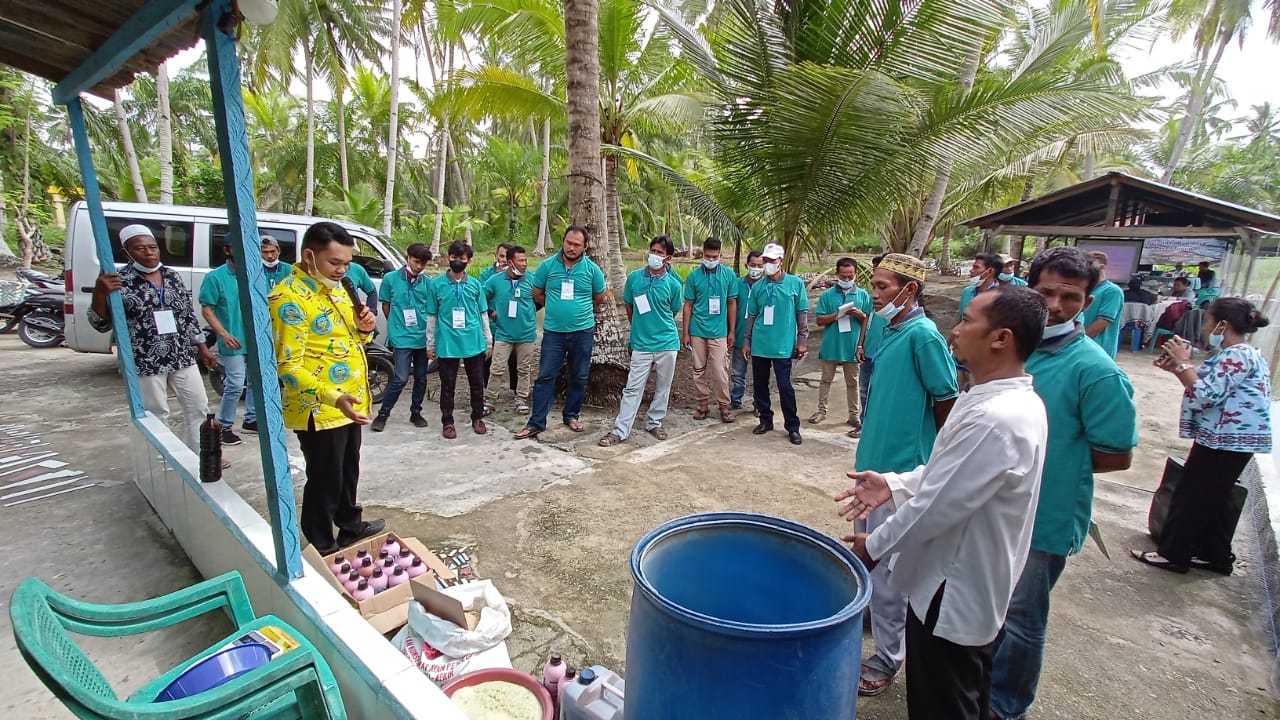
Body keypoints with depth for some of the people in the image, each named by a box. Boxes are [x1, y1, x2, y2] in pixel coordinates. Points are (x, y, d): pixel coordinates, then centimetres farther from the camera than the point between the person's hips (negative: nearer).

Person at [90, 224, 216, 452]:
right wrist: (100, 293, -25)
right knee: (156, 418, 5)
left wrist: (202, 348, 12)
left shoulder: (173, 277, 6)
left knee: (198, 407, 10)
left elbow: (189, 315, 12)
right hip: (146, 364, -4)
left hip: (183, 358, 5)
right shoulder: (120, 281, -8)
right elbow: (101, 324, -8)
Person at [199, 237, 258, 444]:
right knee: (235, 385, -5)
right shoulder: (215, 277, -8)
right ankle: (224, 427, 11)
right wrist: (224, 334, -20)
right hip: (233, 341, -5)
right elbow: (206, 310, -8)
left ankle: (251, 419, 30)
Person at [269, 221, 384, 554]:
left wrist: (363, 329, -2)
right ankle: (323, 551, 25)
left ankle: (351, 526, 43)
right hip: (318, 410, -9)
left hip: (350, 404, 9)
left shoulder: (335, 288, 9)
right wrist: (332, 397, -35)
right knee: (325, 481, 6)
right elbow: (287, 366, -24)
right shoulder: (289, 297, -19)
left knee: (348, 472, 24)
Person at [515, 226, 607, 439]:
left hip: (583, 331, 1)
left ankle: (572, 415, 28)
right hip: (553, 331, 0)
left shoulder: (592, 269, -4)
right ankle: (536, 422, 8)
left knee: (579, 377, 11)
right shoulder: (548, 265, -4)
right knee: (545, 376, 1)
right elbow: (537, 294, 9)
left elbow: (599, 298, 10)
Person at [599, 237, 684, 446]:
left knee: (662, 387, 11)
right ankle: (619, 431, 4)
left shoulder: (673, 284, -4)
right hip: (641, 344, 0)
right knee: (633, 388, 0)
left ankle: (654, 423, 28)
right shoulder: (634, 277, -1)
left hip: (667, 343, 1)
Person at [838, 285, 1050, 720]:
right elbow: (951, 472, 11)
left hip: (952, 594, -9)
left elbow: (937, 504, -26)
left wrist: (875, 546, -12)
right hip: (973, 587, 9)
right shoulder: (1015, 401, 2)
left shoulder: (995, 418, -32)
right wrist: (896, 483, 0)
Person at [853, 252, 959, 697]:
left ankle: (888, 657, 20)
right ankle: (871, 609, 45)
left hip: (901, 469, -9)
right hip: (876, 461, 9)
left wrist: (937, 468, -6)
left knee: (887, 564, 3)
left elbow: (947, 403, -16)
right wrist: (869, 452, 18)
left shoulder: (923, 336, -19)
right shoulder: (891, 332, 7)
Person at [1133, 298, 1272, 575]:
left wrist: (1183, 364, -18)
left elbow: (1206, 394, -25)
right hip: (1229, 440, 10)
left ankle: (1173, 554, 7)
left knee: (1191, 496, -2)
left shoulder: (1237, 356, -18)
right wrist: (1178, 367, 6)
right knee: (1214, 498, 17)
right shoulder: (1240, 354, 15)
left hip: (1226, 442, -10)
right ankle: (1215, 555, 27)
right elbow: (1212, 389, 17)